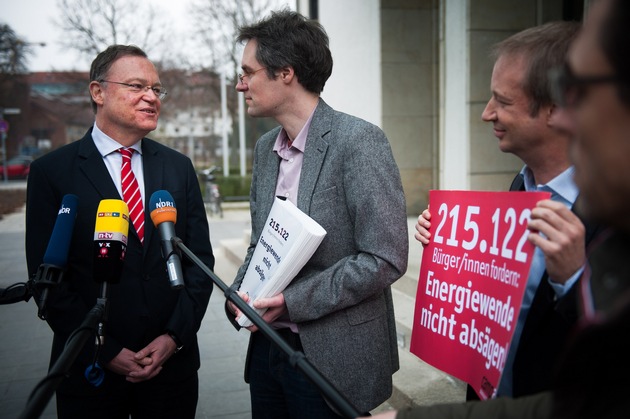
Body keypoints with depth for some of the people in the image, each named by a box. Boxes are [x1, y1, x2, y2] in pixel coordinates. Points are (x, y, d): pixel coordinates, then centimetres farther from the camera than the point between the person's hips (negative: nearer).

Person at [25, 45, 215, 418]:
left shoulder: (179, 167, 4)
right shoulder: (52, 172, -4)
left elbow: (200, 257, 4)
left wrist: (176, 335, -6)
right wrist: (105, 352, -10)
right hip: (90, 368, -2)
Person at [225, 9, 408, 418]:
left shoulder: (358, 140, -16)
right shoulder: (266, 148, 7)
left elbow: (386, 257, -20)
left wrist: (292, 302, -19)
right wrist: (239, 292, -3)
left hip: (331, 357, -6)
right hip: (267, 344, 7)